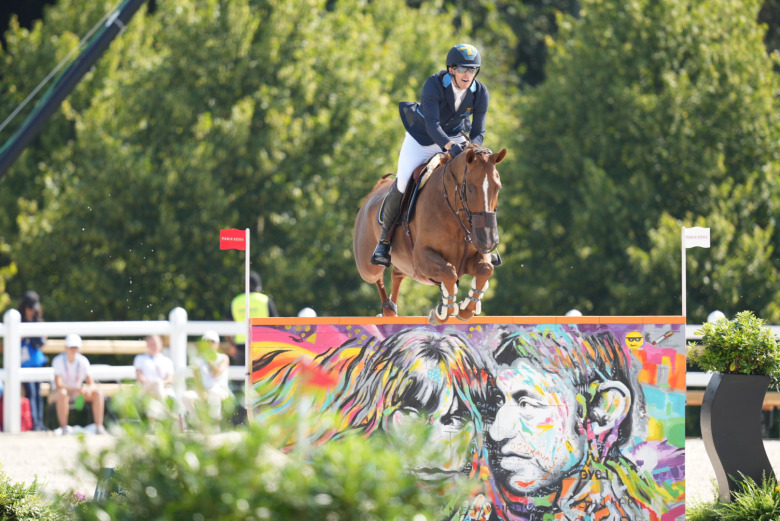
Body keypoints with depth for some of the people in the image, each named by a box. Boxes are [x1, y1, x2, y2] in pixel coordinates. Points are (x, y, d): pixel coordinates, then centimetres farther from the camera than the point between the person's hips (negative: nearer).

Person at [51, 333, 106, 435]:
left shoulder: (83, 361, -7)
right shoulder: (58, 361, -16)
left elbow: (91, 384, -11)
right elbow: (58, 385, -26)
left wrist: (88, 389, -36)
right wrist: (76, 389, -39)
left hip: (78, 391, 4)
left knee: (98, 392, -19)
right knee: (62, 393, -39)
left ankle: (99, 426, -23)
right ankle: (64, 428, -35)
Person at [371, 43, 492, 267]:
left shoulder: (480, 93, -18)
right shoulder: (434, 85, -29)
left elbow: (478, 131, -16)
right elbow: (432, 124, -36)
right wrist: (450, 146, -54)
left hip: (455, 138, 3)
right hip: (423, 137, -3)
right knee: (402, 184, -19)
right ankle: (384, 239, 0)